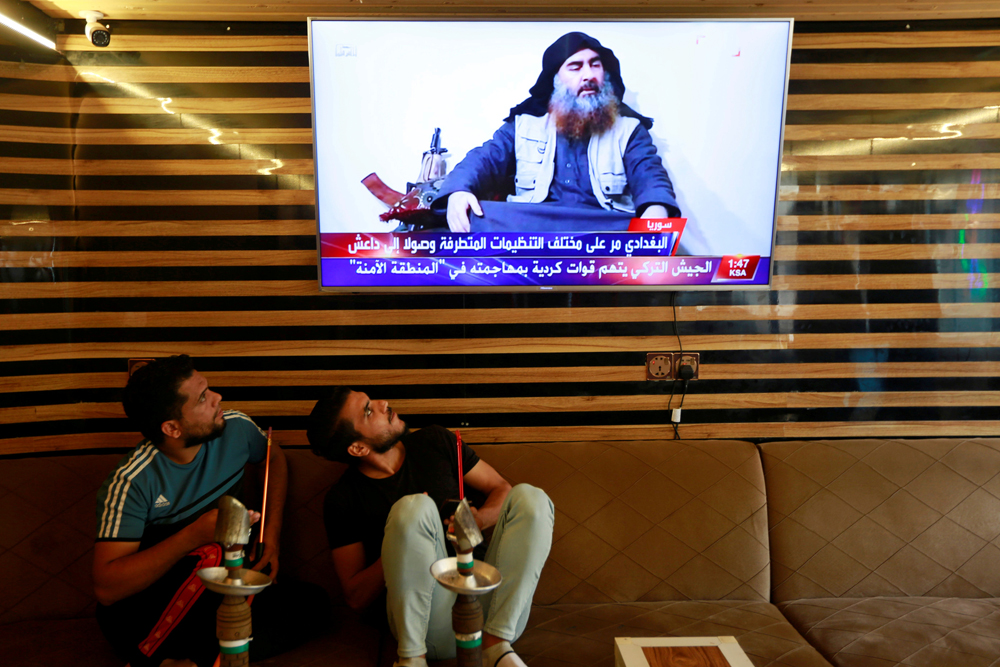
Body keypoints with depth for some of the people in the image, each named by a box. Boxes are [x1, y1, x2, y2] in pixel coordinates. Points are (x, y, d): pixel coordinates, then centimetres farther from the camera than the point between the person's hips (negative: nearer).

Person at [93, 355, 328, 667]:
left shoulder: (235, 429, -9)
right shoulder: (131, 482, -22)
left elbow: (275, 457, 13)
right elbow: (106, 588, -24)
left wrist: (273, 530, 0)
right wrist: (194, 535, -35)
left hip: (212, 595, 5)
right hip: (139, 610, -5)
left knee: (314, 602, -17)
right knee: (208, 556, -36)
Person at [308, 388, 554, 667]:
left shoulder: (436, 442, 9)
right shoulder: (343, 499, 1)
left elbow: (502, 489, 14)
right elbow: (356, 597, 0)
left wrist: (478, 519, -9)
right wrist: (402, 541, -16)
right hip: (431, 625, -3)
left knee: (530, 496, -18)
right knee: (415, 506, -27)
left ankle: (495, 644, -21)